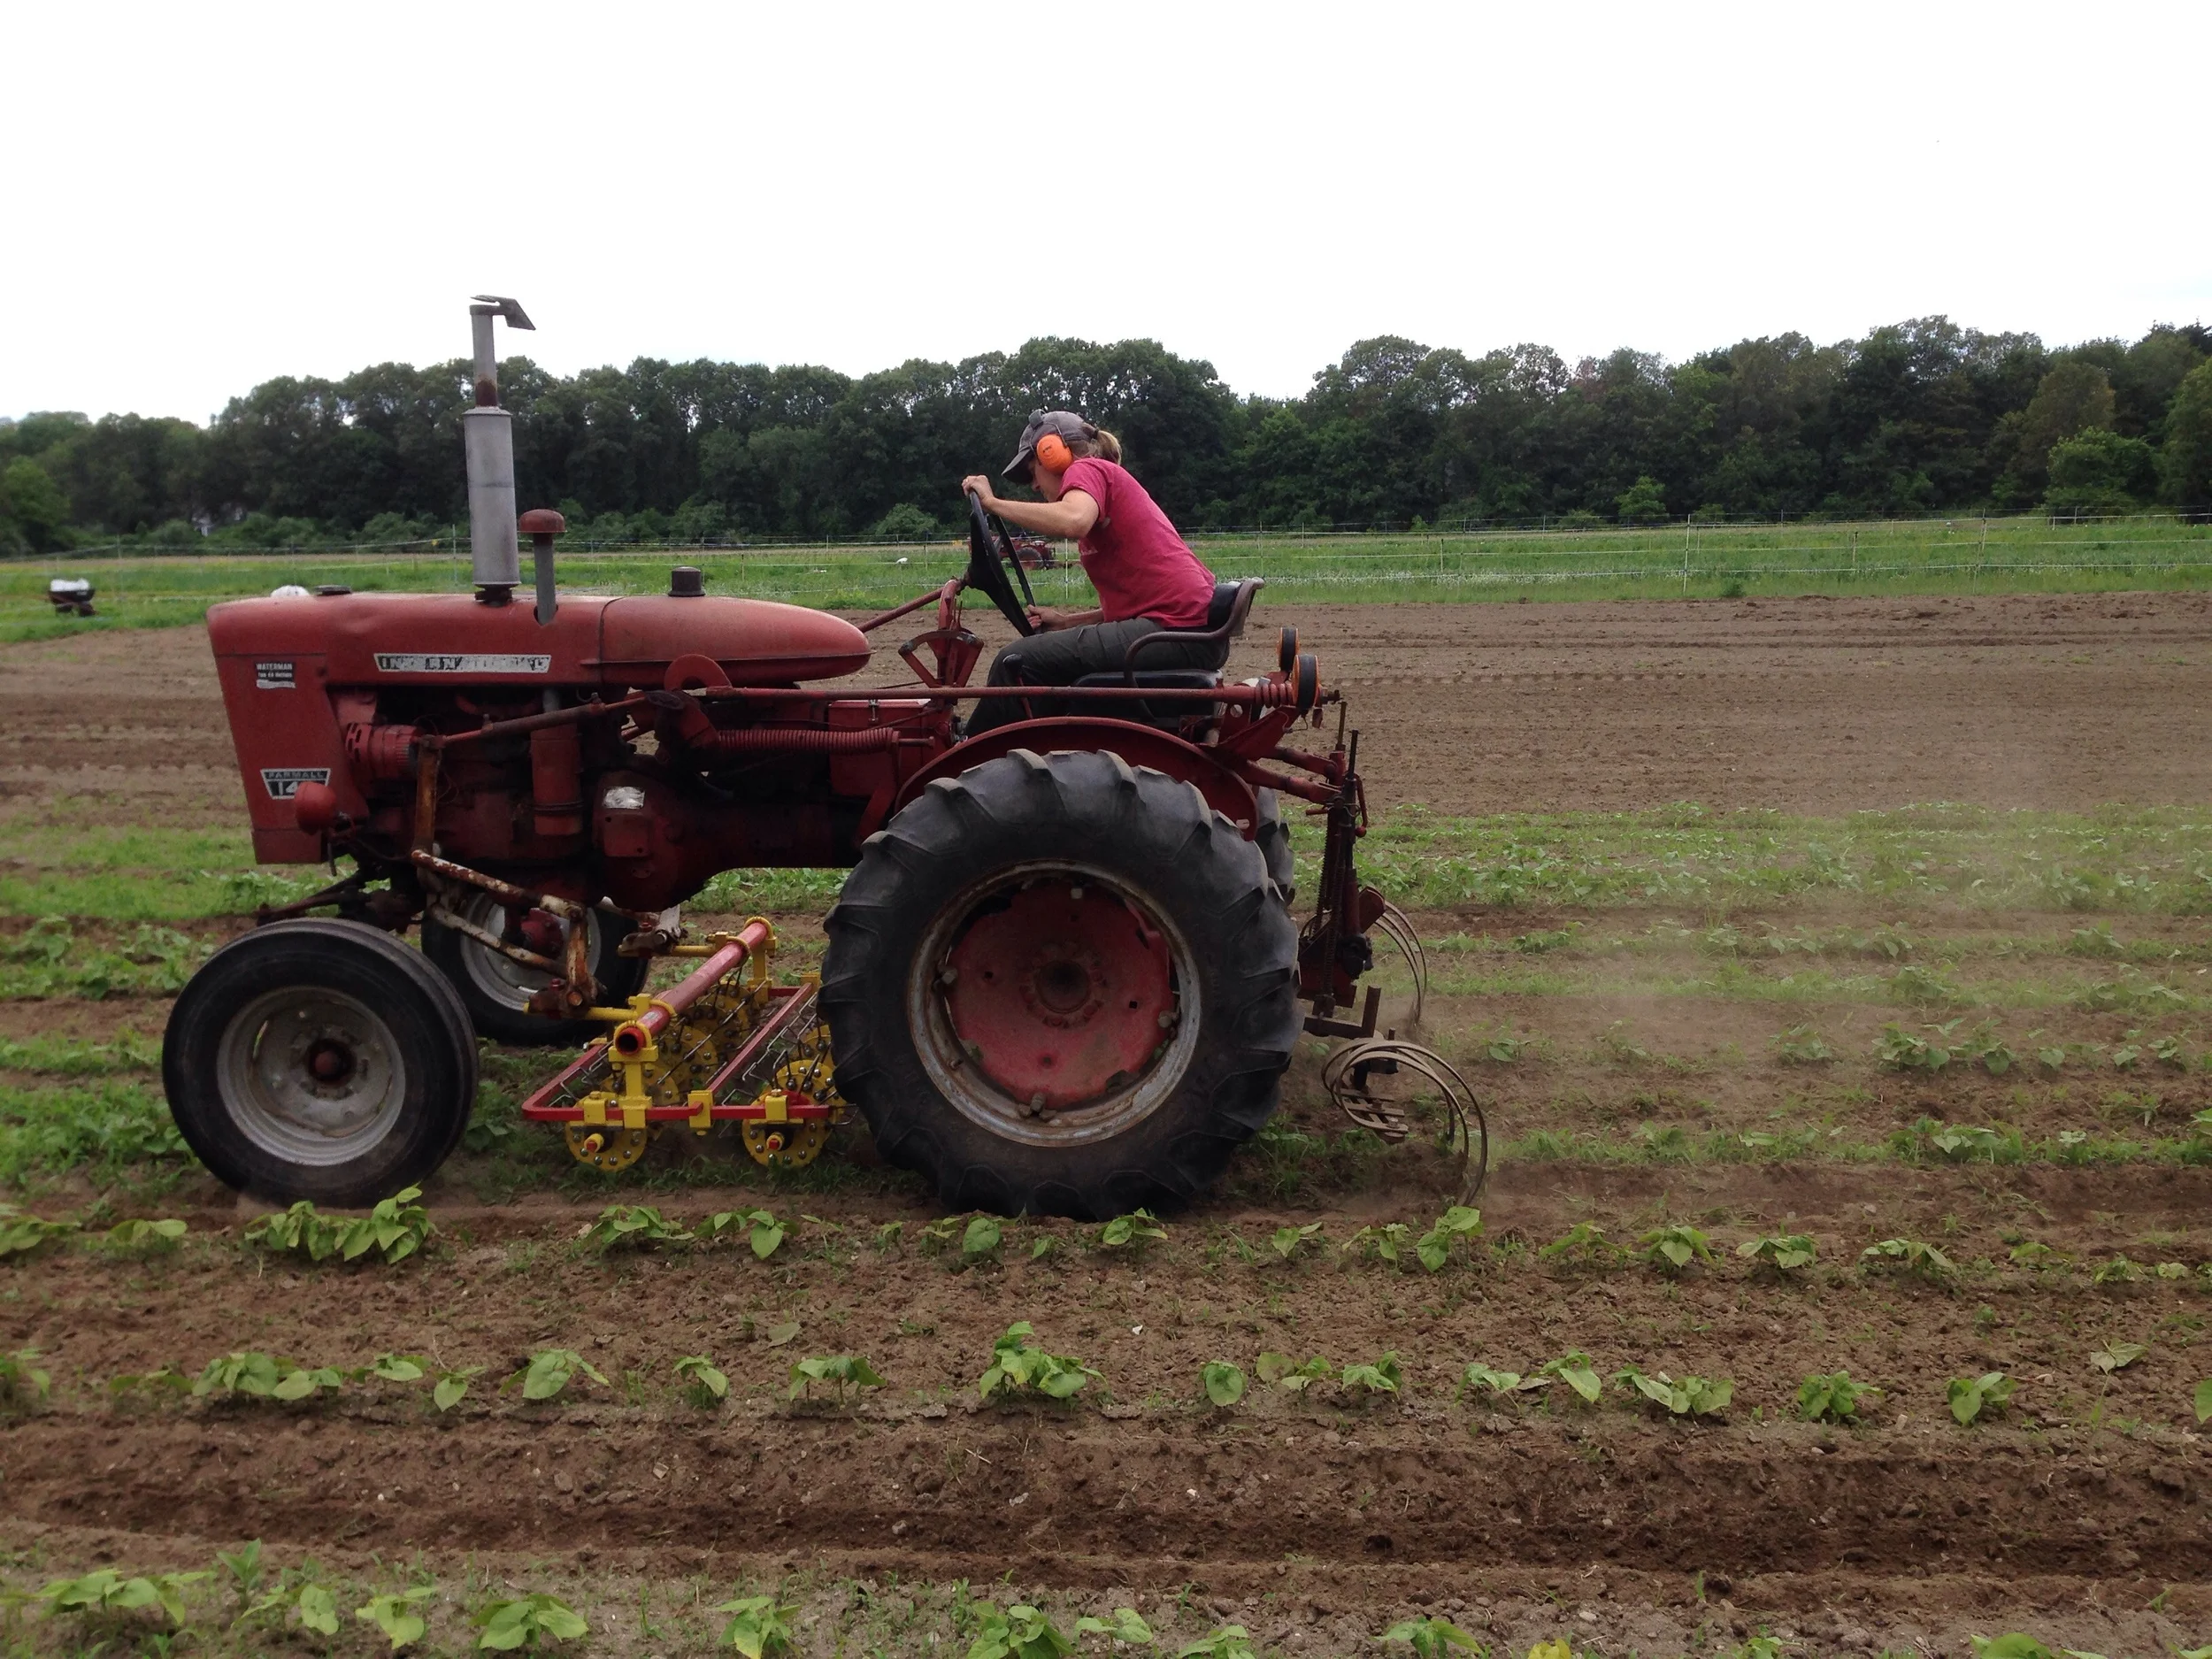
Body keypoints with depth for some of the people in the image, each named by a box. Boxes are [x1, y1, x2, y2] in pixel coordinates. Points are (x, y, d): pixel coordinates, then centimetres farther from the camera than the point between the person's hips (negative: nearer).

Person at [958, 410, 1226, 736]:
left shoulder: (1087, 469, 2)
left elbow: (1074, 521, -24)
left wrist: (992, 501, -12)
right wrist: (1066, 621, 15)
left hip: (1176, 628, -11)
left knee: (1017, 662, -11)